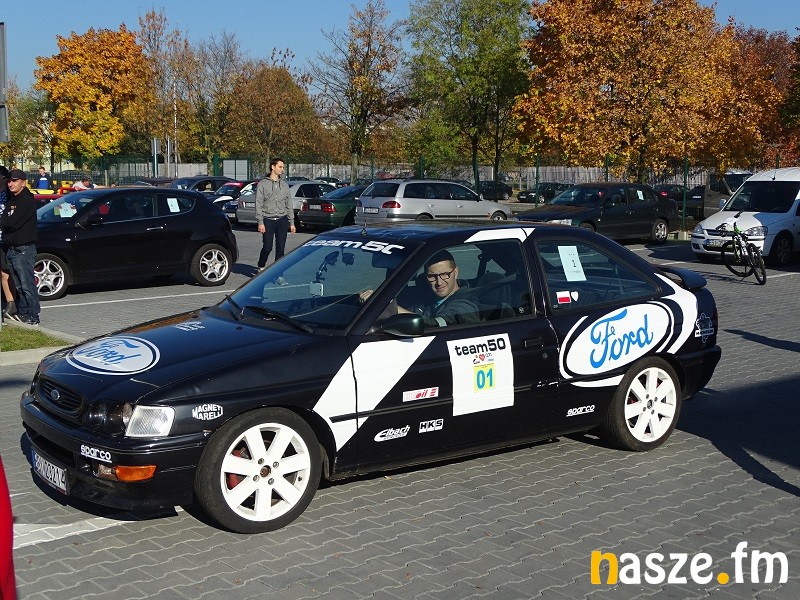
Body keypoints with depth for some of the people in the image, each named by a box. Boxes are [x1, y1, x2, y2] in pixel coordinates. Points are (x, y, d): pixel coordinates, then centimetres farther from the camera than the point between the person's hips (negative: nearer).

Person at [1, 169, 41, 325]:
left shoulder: (27, 201, -12)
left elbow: (13, 223, -19)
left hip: (24, 249, -9)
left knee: (27, 284, -7)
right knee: (19, 285, 13)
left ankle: (33, 316, -5)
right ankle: (22, 313, 20)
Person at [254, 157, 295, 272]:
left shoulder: (284, 185, 13)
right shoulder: (262, 184, 0)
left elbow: (289, 204, 14)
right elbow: (259, 205, -4)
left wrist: (291, 222, 9)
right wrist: (260, 222, -12)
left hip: (282, 220, 4)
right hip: (268, 220, -4)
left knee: (281, 248, 2)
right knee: (267, 247, -4)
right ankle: (261, 267, 17)